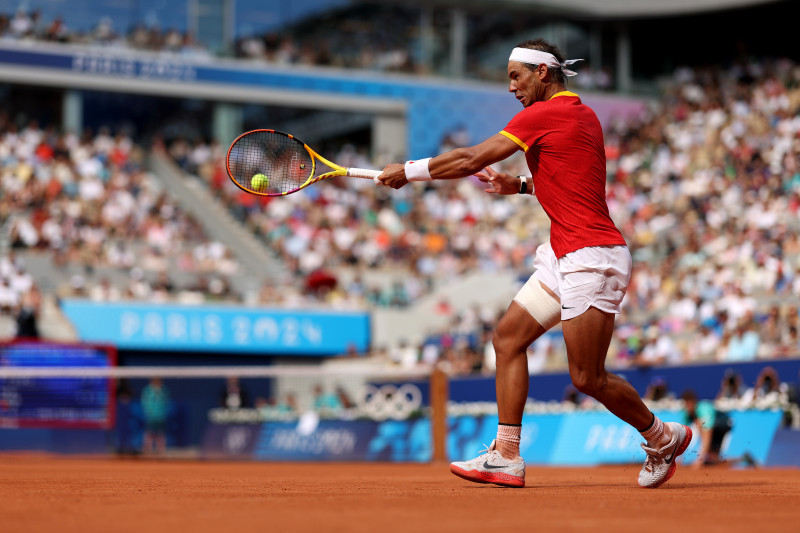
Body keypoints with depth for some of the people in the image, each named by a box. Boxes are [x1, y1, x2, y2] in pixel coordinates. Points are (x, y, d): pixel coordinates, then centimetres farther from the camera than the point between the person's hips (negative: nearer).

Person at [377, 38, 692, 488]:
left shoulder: (544, 113, -12)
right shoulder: (583, 114, 16)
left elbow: (471, 159, -9)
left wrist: (409, 171, 1)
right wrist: (521, 186, 16)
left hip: (591, 257, -10)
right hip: (565, 257, 10)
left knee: (587, 378, -6)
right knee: (509, 337, 5)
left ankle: (662, 437, 15)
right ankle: (507, 457, 3)